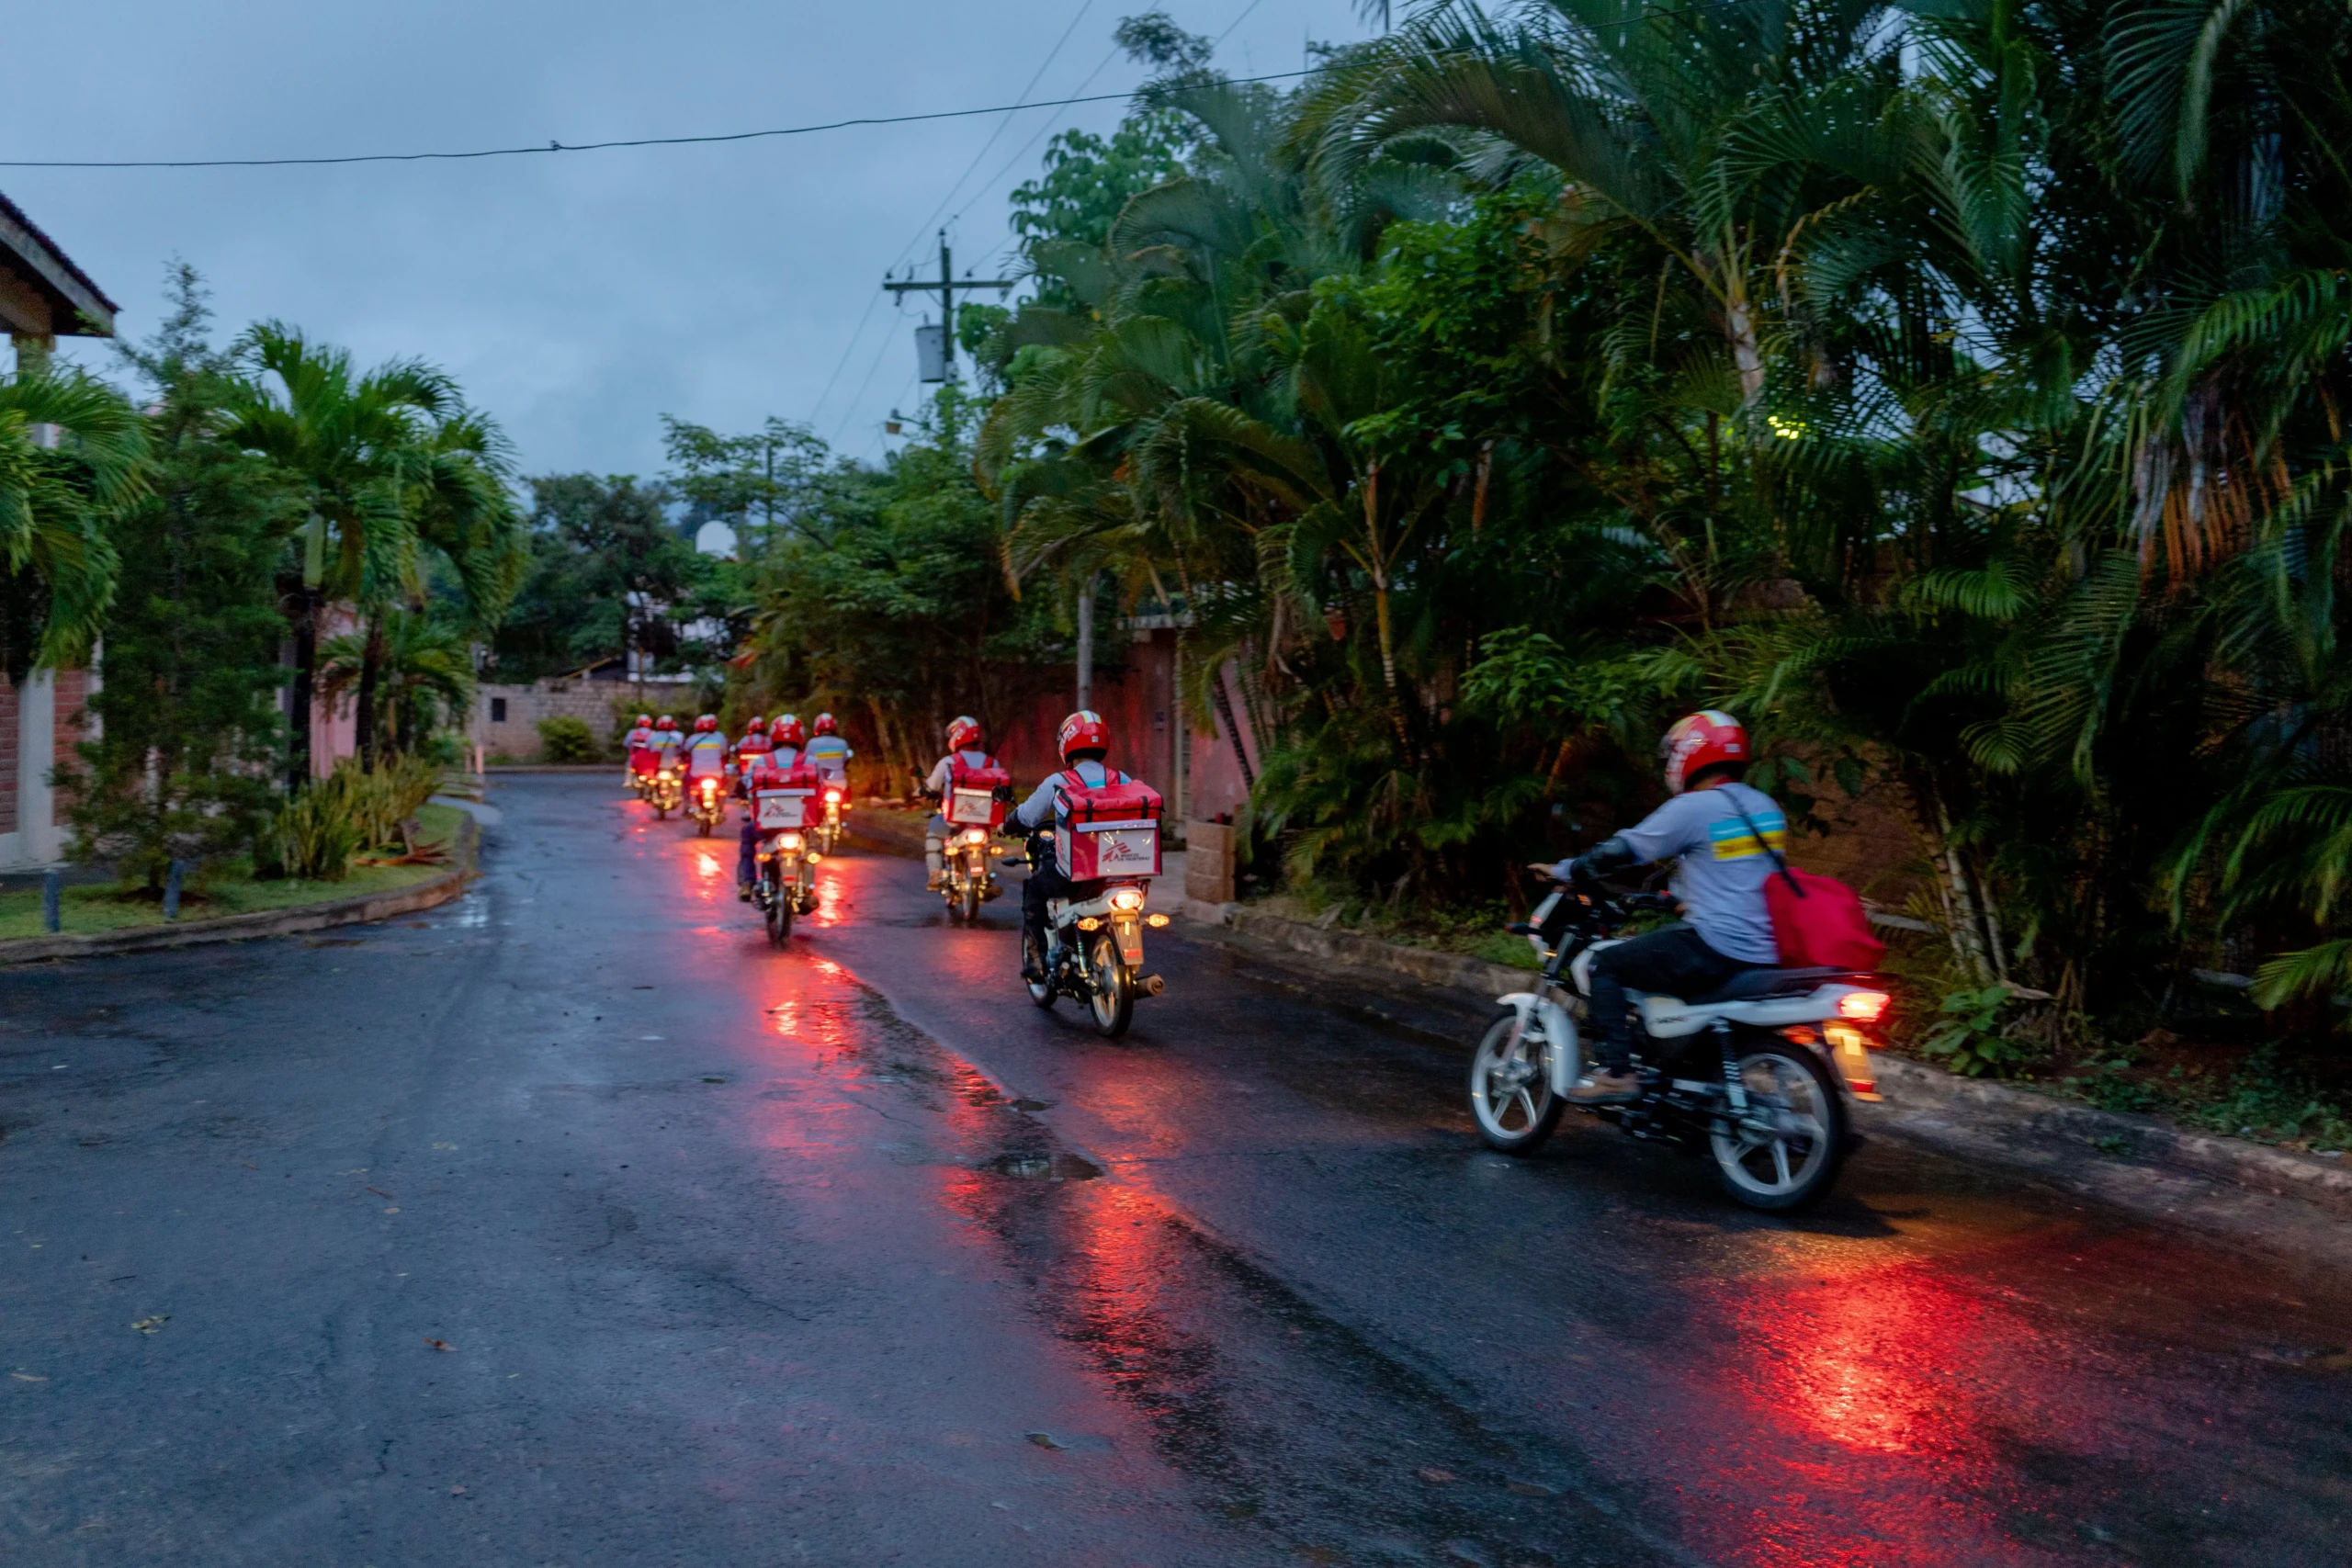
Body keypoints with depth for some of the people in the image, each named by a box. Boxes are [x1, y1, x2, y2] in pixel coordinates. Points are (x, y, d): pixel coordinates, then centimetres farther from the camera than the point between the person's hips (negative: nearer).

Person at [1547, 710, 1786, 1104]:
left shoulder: (1693, 808, -11)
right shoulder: (1765, 806, 14)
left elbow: (1624, 850, -7)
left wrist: (1565, 871, 7)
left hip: (1716, 949, -9)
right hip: (1766, 952, 9)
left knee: (1604, 965, 1)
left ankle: (1616, 1073, -6)